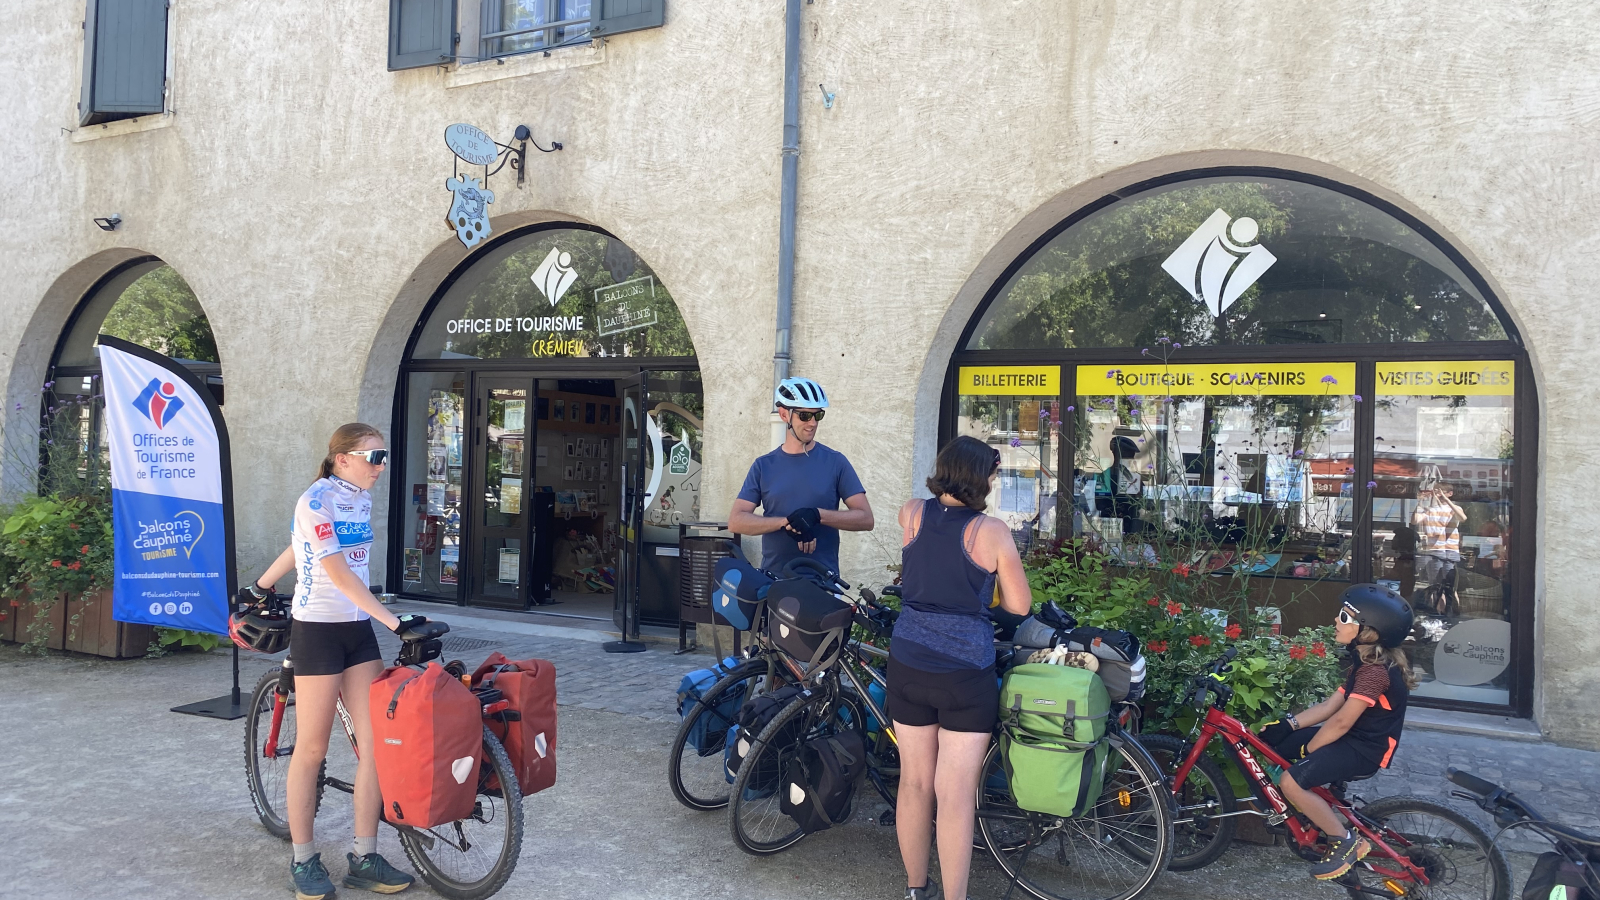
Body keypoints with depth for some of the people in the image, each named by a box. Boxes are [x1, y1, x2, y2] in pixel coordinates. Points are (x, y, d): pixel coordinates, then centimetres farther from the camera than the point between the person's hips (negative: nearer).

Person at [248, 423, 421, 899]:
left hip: (358, 630, 7)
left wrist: (262, 585, 30)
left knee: (375, 742, 1)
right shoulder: (315, 502, -14)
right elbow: (339, 573, -22)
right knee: (312, 749, 3)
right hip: (317, 630, -7)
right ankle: (304, 861, 17)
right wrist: (393, 620, -26)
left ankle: (364, 857, 10)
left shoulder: (362, 499, 9)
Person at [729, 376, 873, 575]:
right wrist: (786, 522, -14)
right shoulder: (763, 466, 8)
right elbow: (736, 521, 0)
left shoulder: (835, 462, 4)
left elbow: (865, 518, -1)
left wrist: (818, 515, -15)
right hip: (773, 577, 1)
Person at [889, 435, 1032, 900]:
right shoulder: (991, 530, -11)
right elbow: (1019, 605, -4)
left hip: (908, 665, 5)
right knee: (955, 795, 1)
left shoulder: (911, 514, 0)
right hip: (965, 672, -4)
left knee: (915, 783, 15)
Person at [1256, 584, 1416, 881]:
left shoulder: (1375, 671, -25)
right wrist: (1288, 724, 0)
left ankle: (1348, 843, -7)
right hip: (1353, 737, 10)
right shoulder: (1365, 662, 8)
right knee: (1272, 748, 5)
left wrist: (1306, 750, -12)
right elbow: (1329, 706, 9)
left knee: (1291, 782, -25)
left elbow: (1340, 722, -24)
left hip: (1365, 750, -10)